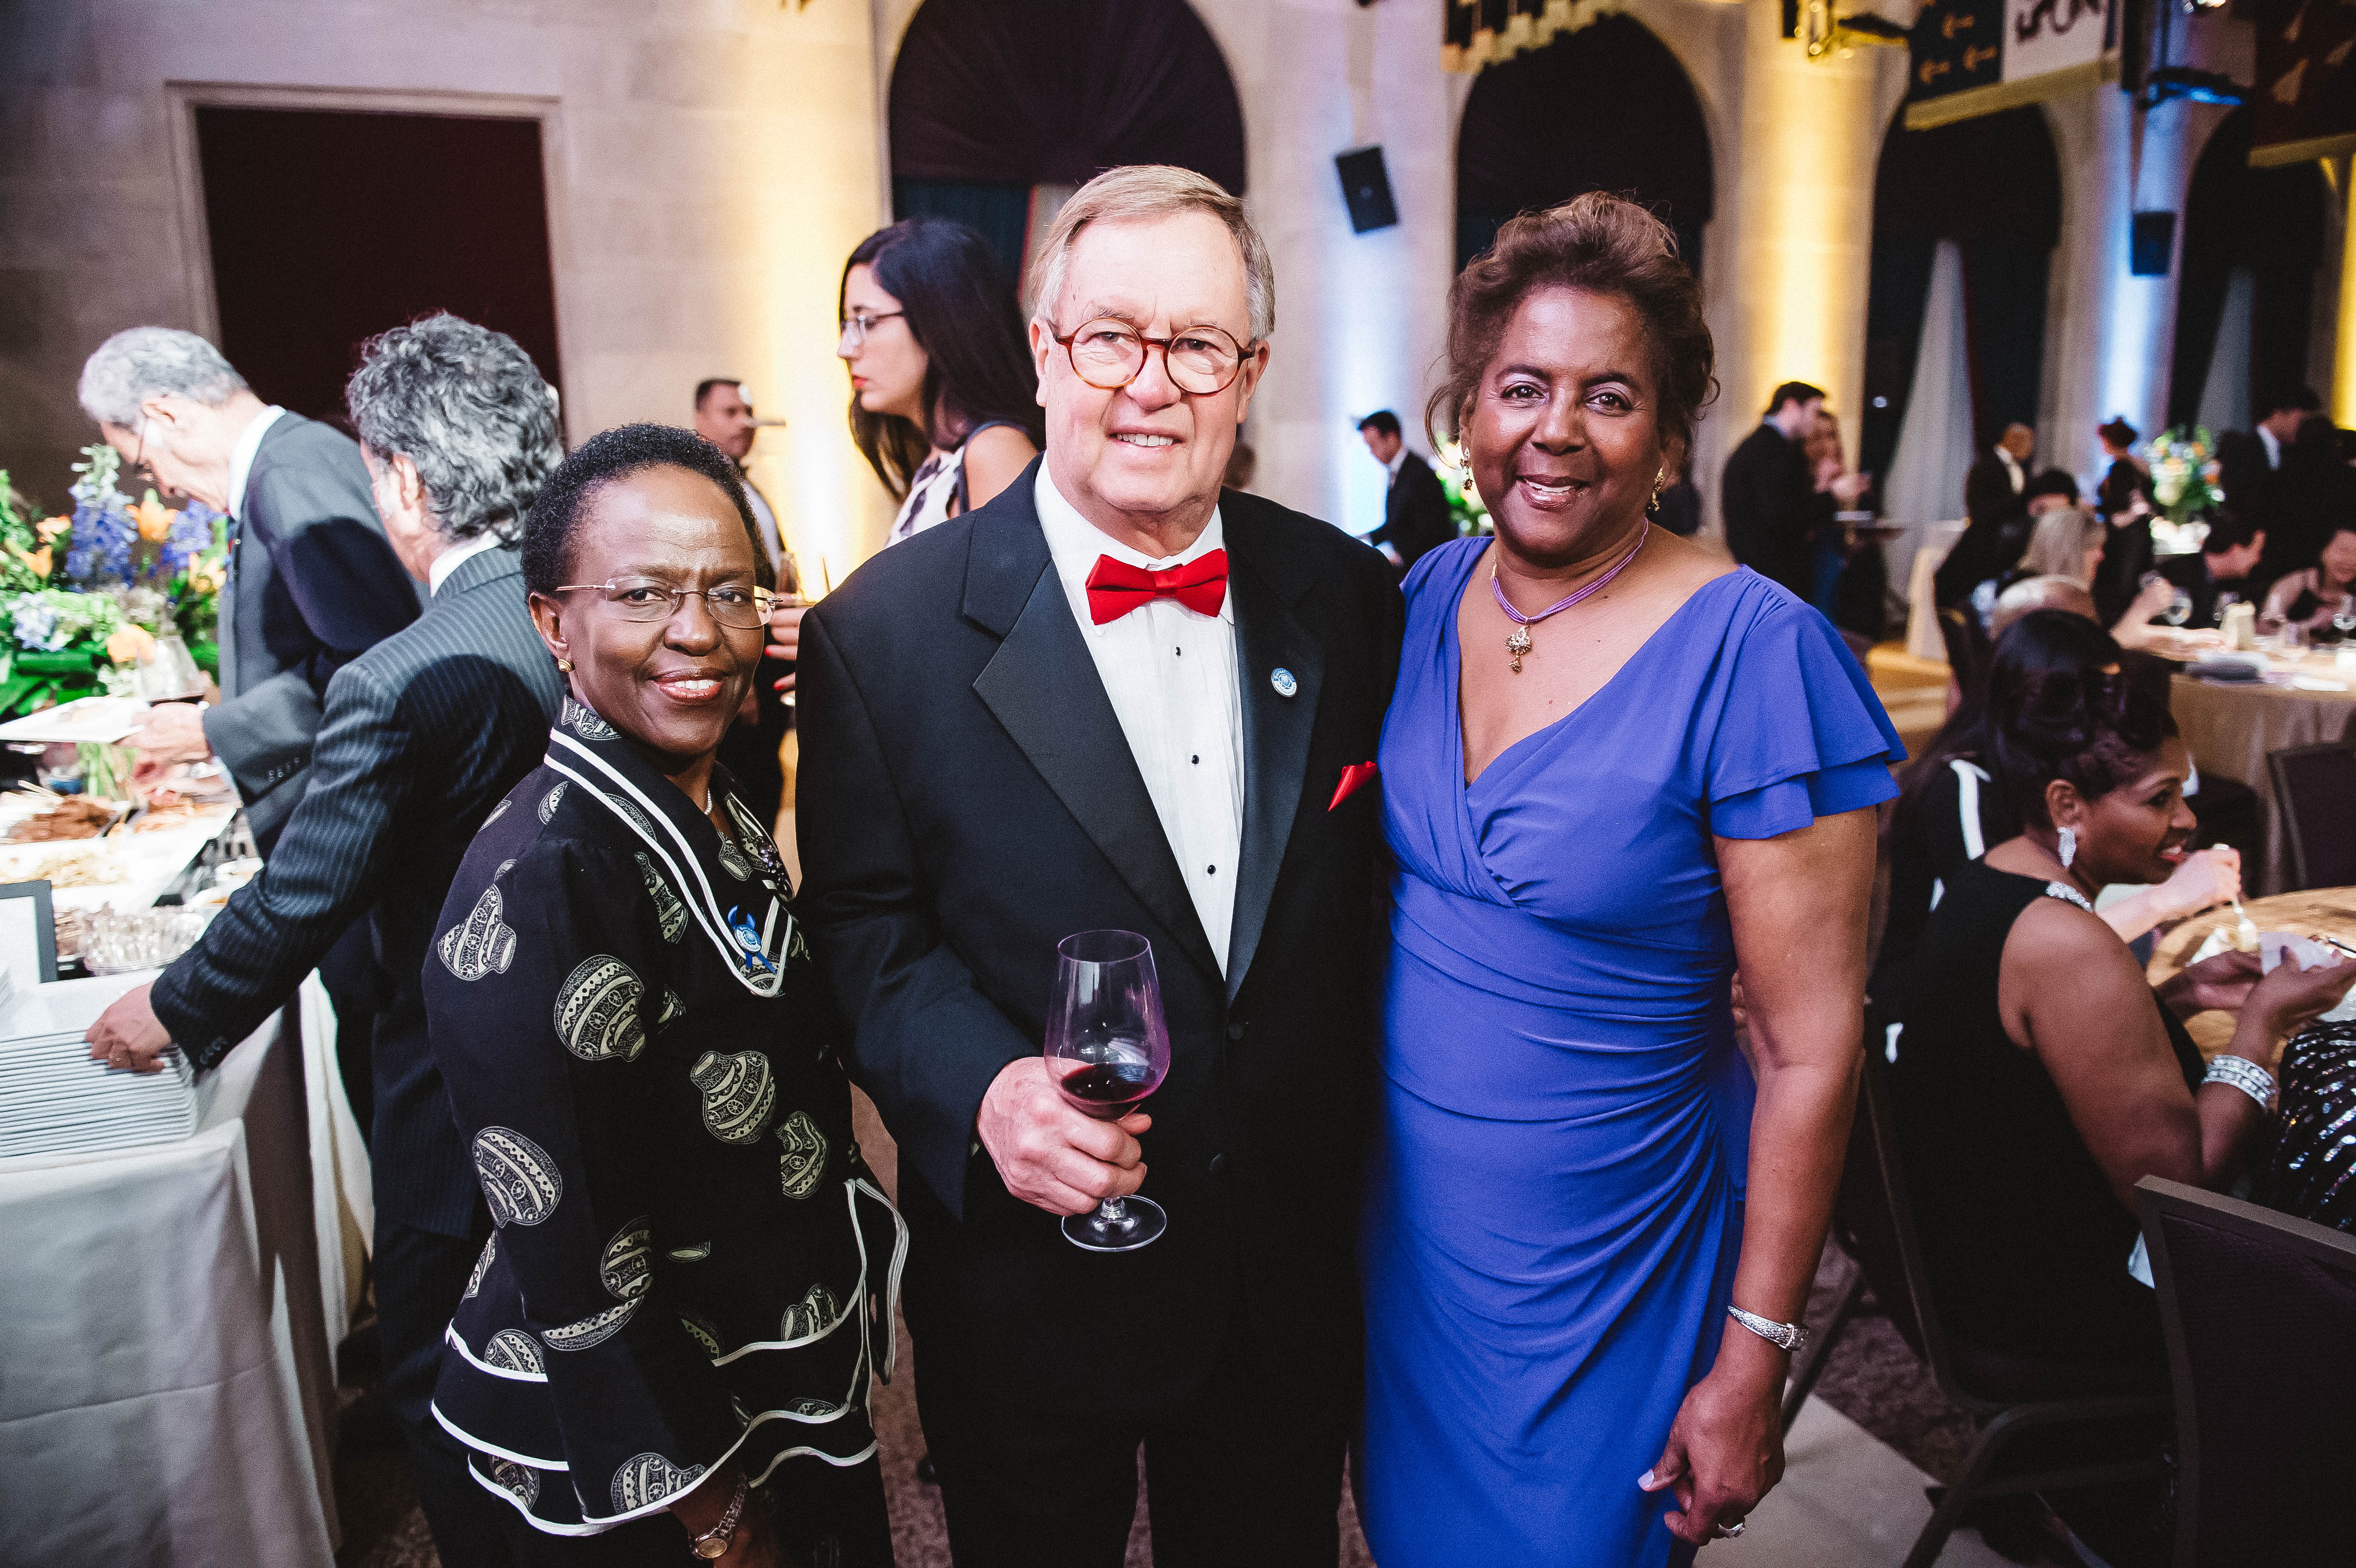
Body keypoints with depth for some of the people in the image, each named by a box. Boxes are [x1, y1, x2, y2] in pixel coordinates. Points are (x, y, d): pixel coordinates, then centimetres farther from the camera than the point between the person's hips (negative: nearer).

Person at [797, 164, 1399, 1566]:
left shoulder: (1348, 597, -4)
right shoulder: (885, 630, -13)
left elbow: (1370, 901, 3)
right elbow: (867, 931, -9)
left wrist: (1365, 1166, 1)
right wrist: (982, 1091, -26)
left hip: (1292, 1285, 3)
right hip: (1032, 1295, -2)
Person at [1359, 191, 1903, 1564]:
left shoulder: (1754, 652, -20)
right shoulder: (1429, 597, -3)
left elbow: (1812, 1047, -16)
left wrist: (1753, 1360, -13)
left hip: (1603, 1266, -5)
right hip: (1403, 1210, 5)